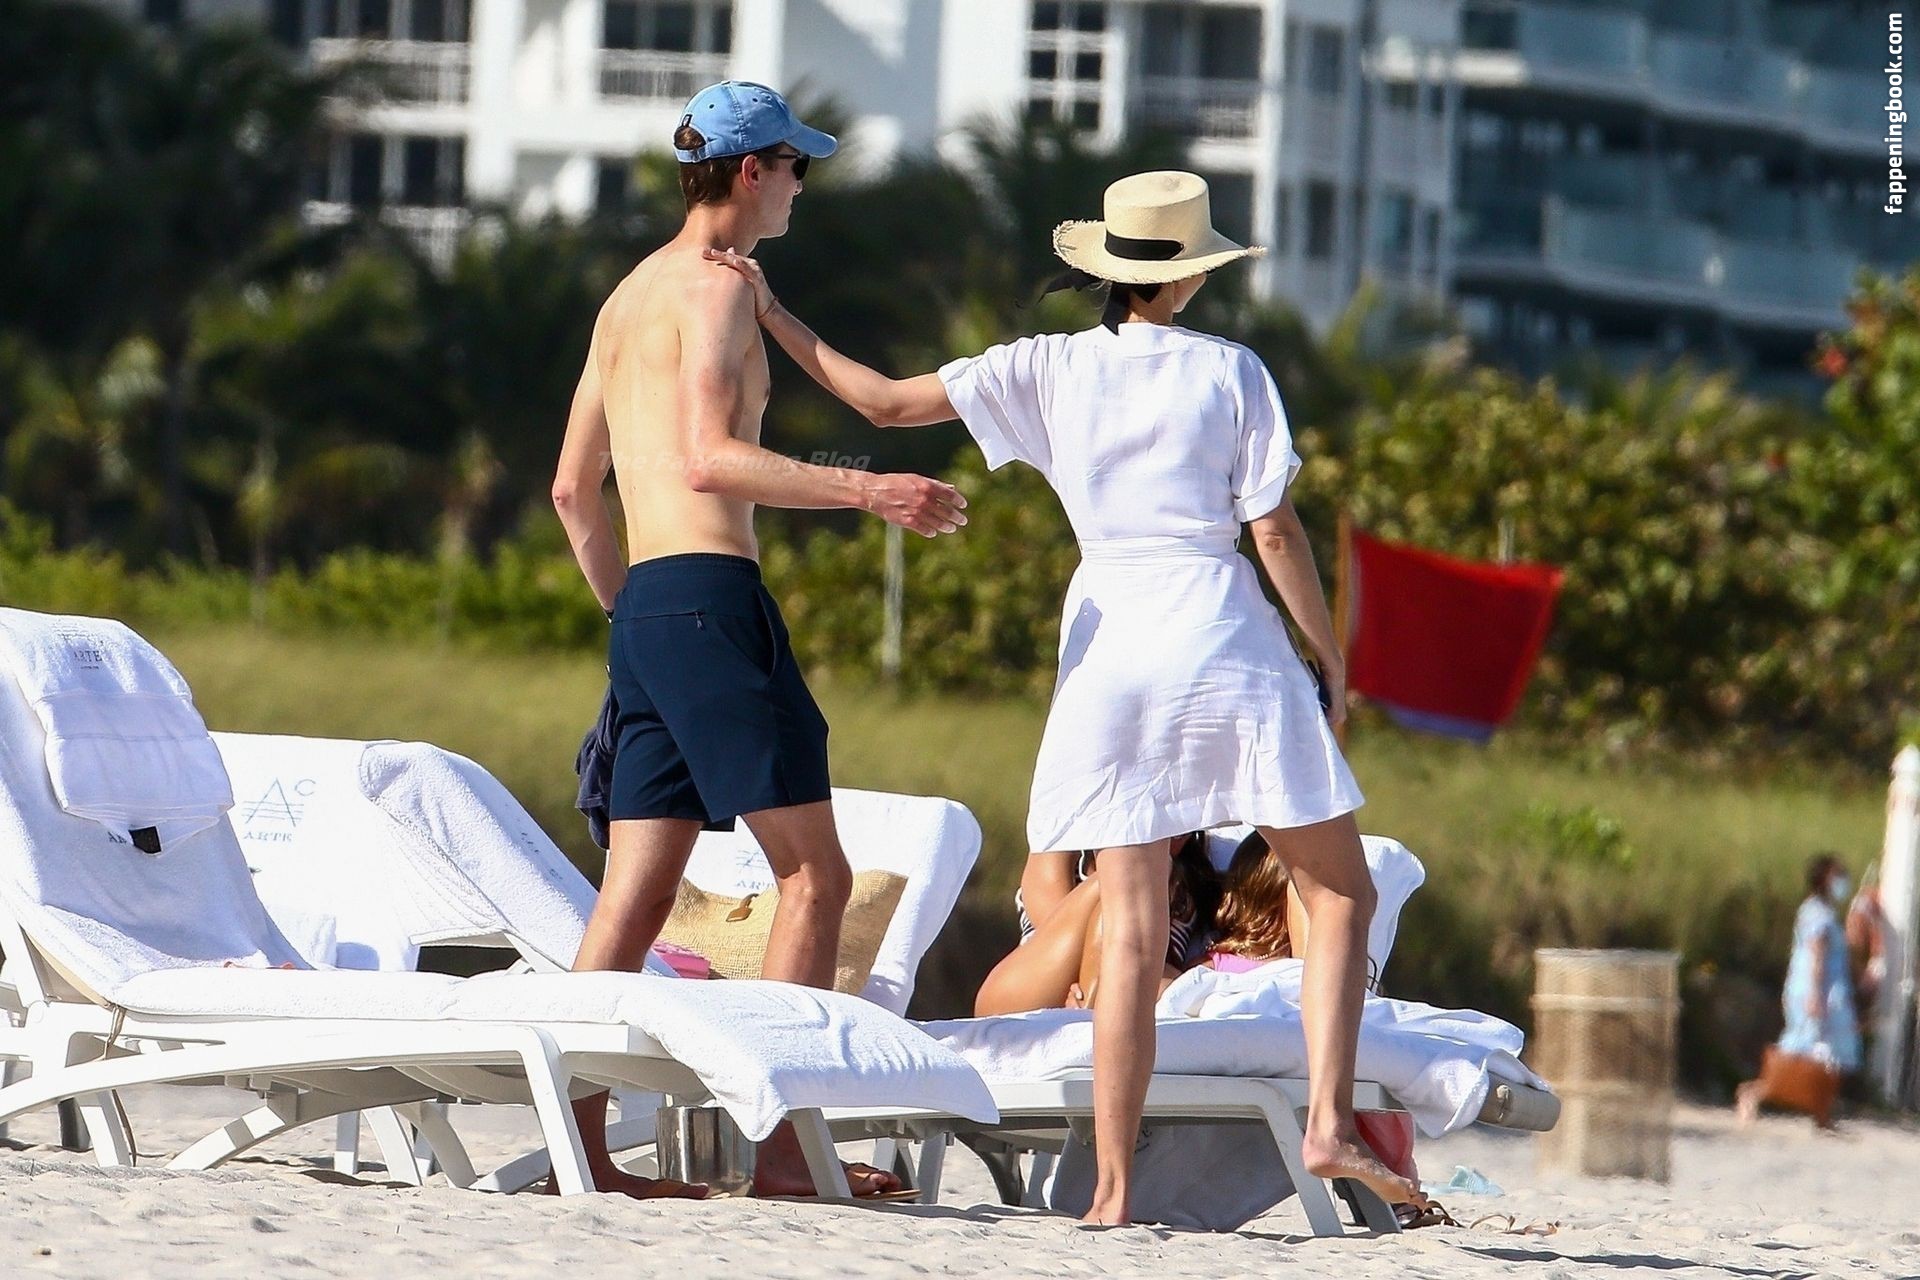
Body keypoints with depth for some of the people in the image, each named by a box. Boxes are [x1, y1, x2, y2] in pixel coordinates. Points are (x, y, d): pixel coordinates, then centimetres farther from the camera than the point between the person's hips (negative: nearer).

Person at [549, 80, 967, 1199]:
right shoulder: (716, 289, -6)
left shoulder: (628, 300, 22)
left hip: (643, 610, 9)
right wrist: (864, 491, -25)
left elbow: (574, 489, 26)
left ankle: (585, 1145, -1)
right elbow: (709, 457, -21)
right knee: (815, 874, -7)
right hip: (711, 597, -9)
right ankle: (786, 1142, -13)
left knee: (636, 898, 5)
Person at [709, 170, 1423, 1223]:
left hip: (1109, 651, 3)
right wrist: (1331, 657, 9)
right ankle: (1328, 1121, -9)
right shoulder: (1230, 372, 1)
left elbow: (887, 401, 4)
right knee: (1339, 893, 7)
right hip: (1225, 639, -2)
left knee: (1132, 935, 2)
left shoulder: (1050, 370, 5)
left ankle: (1113, 1187, -3)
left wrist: (771, 316, 14)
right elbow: (1277, 531, -1)